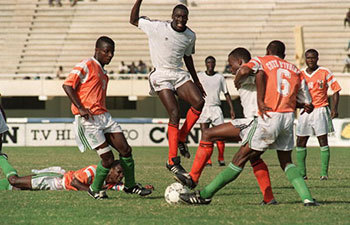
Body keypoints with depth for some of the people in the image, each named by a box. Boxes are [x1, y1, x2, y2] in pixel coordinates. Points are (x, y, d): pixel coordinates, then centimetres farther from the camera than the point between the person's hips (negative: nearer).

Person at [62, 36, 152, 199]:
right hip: (89, 119, -8)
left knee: (125, 150, 2)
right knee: (108, 158, -9)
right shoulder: (87, 65, -7)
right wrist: (80, 108, -19)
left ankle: (130, 186, 15)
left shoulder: (102, 71, 21)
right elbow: (67, 85, -14)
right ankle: (95, 189, 10)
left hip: (104, 116, 8)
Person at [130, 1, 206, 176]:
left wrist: (196, 81, 25)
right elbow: (133, 20, 5)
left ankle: (181, 139, 1)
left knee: (199, 102, -19)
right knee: (174, 114, -19)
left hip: (180, 74, 5)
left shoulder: (190, 36, 7)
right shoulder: (157, 27, -7)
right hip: (161, 75, -5)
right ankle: (172, 161, -16)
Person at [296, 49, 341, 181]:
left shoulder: (325, 73, -3)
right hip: (305, 111, 4)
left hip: (320, 109, -4)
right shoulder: (300, 74, 8)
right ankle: (301, 173, 9)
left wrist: (334, 108, -11)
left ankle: (324, 173, -7)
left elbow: (335, 90, -1)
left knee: (323, 141, -7)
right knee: (300, 142, 2)